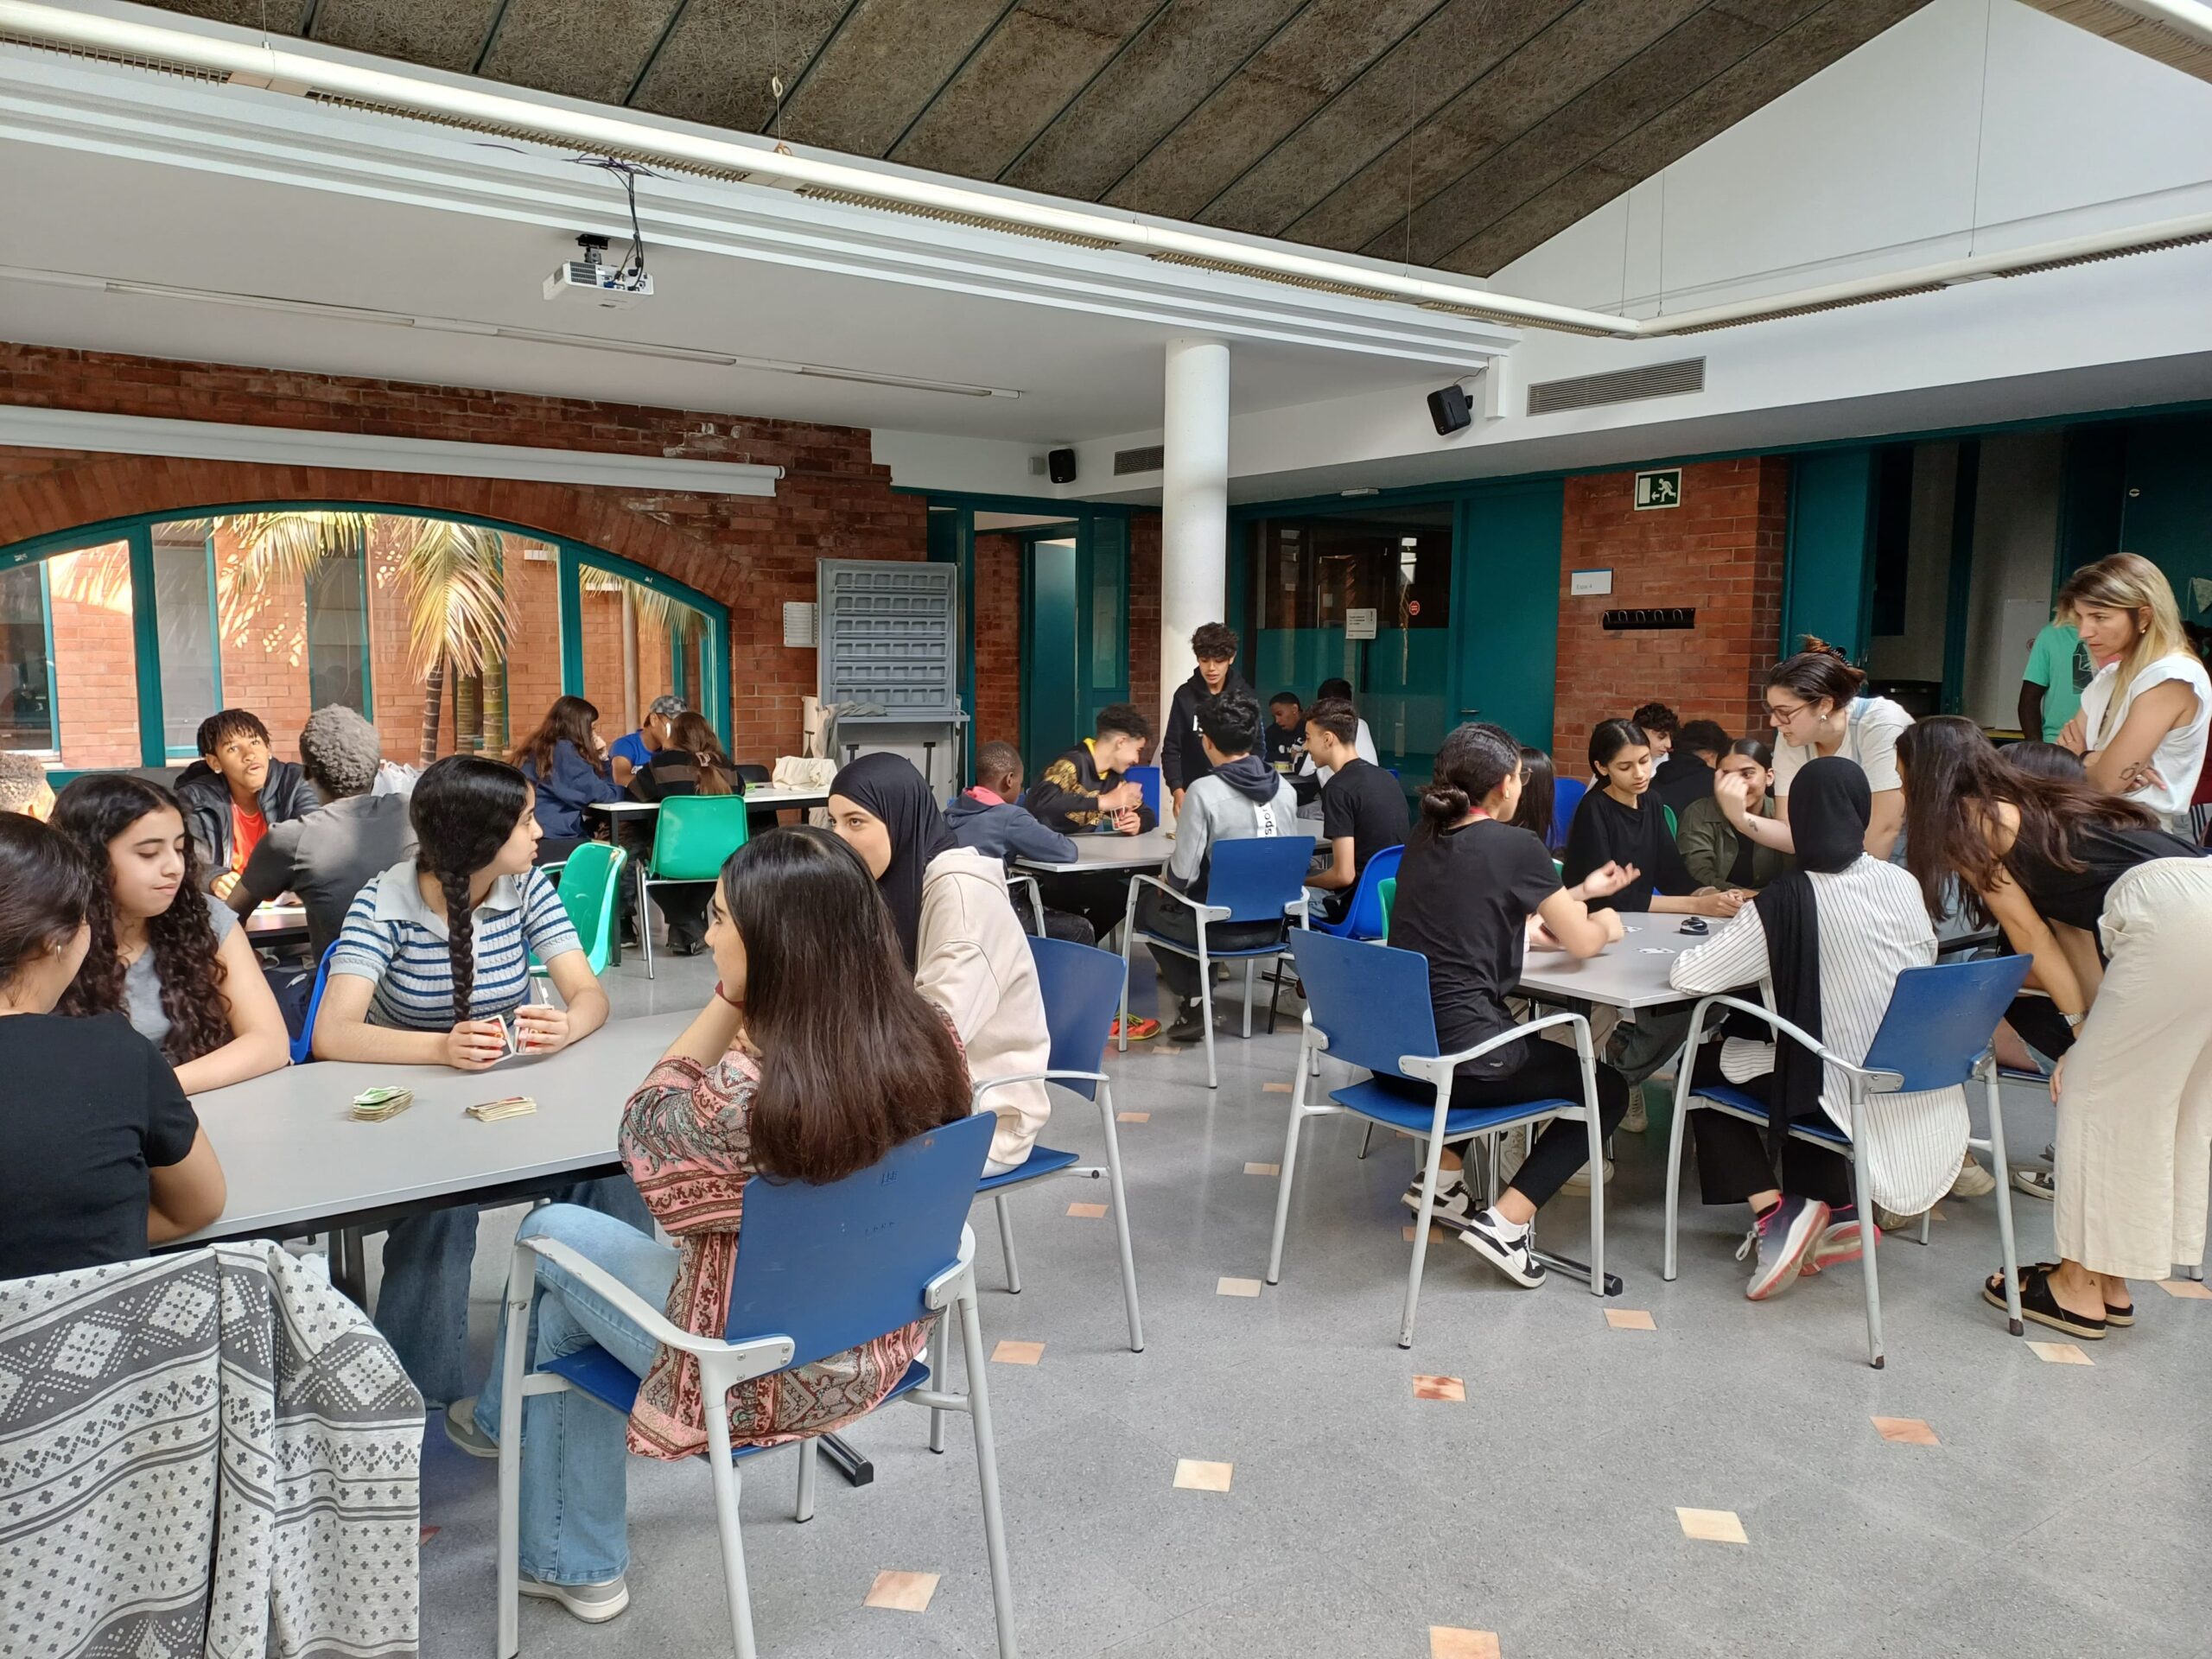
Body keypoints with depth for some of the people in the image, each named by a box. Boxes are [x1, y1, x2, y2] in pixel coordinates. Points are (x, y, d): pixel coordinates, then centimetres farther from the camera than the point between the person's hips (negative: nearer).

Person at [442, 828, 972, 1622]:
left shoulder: (745, 1090, -34)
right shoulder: (930, 1042, -14)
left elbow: (643, 1138, -11)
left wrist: (725, 1005, -15)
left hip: (759, 1373, -6)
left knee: (550, 1235, 18)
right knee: (564, 1312, 25)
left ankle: (499, 1417, 50)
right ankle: (577, 1568, 43)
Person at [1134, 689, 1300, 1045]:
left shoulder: (1205, 791, -19)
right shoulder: (1285, 788, -1)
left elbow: (1183, 876, -18)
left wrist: (1167, 879, 4)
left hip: (1222, 927, -6)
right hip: (1272, 924, 6)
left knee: (1147, 904, 24)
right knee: (1171, 898, 33)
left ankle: (1191, 1005, 21)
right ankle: (1194, 1001, 32)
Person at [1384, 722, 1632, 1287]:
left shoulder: (1424, 837, 10)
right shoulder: (1515, 845, -9)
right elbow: (1581, 943, 0)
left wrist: (1579, 893, 29)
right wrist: (1605, 922, 23)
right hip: (1462, 1061, -7)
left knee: (1519, 1042, 38)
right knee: (1607, 1088, 17)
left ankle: (1444, 1176, 23)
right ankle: (1505, 1219, 0)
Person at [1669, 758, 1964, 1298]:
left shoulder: (1790, 898, -17)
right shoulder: (1903, 883, 1)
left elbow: (1687, 976, -17)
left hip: (1856, 1091, -6)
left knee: (1703, 1066, 15)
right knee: (1801, 1055, 32)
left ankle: (1774, 1212, 3)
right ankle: (1836, 1214, 21)